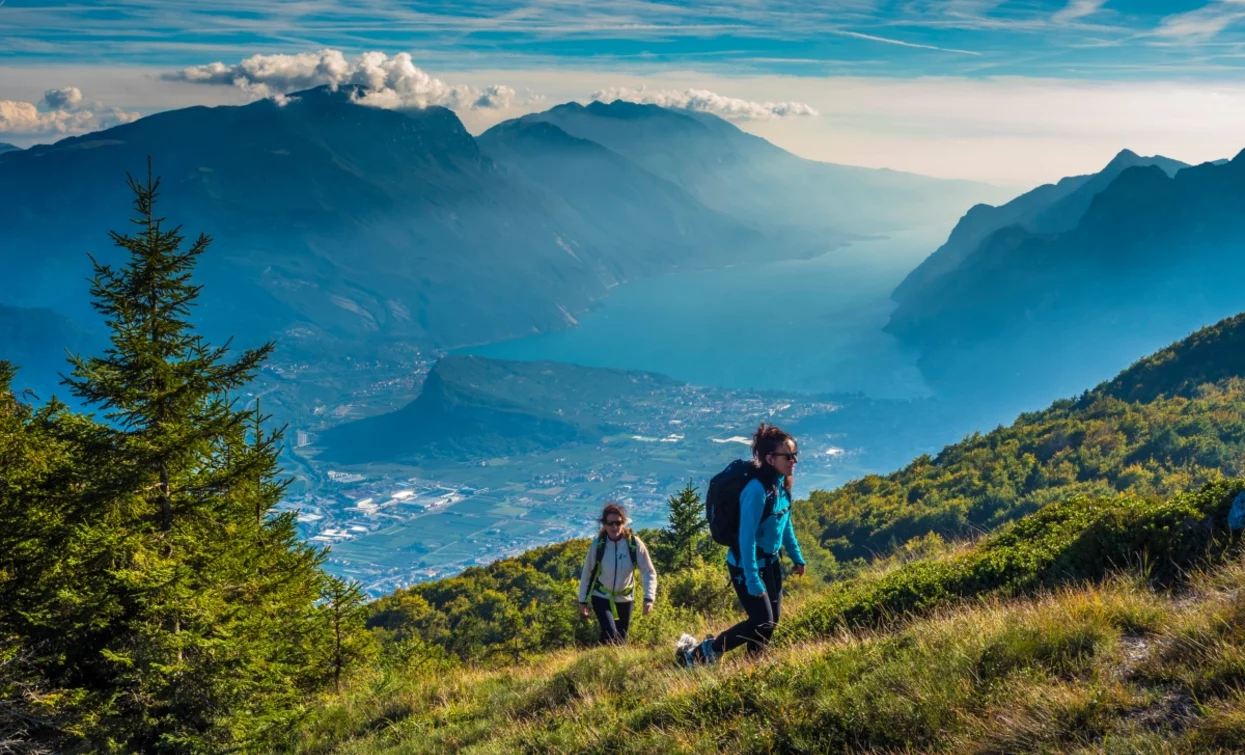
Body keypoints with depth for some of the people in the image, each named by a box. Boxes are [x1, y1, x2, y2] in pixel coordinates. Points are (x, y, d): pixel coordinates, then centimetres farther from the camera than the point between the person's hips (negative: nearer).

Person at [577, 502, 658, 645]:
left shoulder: (634, 544, -18)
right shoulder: (597, 544, -18)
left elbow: (649, 572, -13)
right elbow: (587, 573, -5)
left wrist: (649, 598, -25)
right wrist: (583, 600, 2)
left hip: (624, 598, 2)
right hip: (601, 597, -2)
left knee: (621, 639, 11)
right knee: (610, 632, -23)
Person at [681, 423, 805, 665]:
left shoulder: (782, 484, -2)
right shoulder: (757, 490, -28)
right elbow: (746, 537, -28)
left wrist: (797, 557, 17)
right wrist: (752, 580, -28)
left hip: (770, 562, 8)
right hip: (746, 565, -8)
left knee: (773, 619, 11)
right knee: (761, 623, -8)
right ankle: (697, 655, 2)